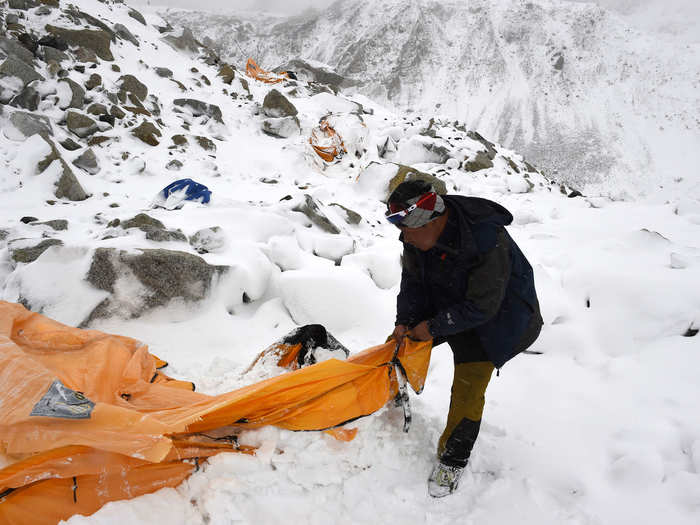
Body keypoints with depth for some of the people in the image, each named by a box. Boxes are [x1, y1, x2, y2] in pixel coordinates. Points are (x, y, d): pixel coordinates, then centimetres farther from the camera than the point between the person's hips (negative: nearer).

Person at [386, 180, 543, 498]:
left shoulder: (488, 242, -38)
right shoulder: (417, 235, -17)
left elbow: (482, 307, -30)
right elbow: (412, 280, -2)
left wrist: (434, 327, -24)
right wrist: (404, 320, -13)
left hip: (494, 311, -6)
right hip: (445, 302, 6)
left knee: (468, 385, -11)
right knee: (401, 341, 9)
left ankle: (453, 458, 9)